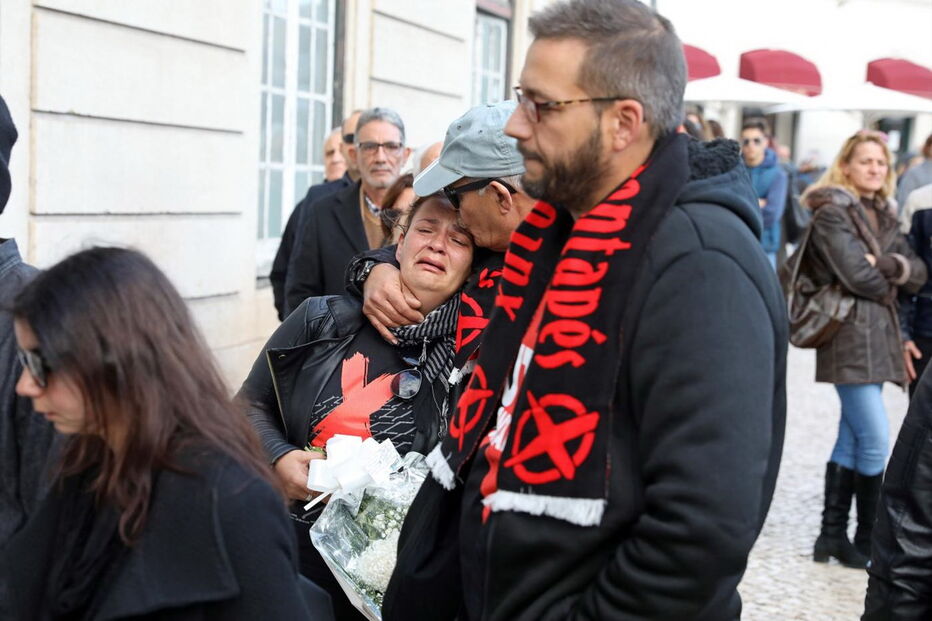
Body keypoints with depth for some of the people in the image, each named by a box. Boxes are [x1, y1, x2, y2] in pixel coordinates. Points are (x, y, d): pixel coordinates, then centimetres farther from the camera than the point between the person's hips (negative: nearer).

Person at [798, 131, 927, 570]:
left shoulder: (883, 217, 17)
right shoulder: (832, 212, -7)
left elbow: (918, 274, 7)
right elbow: (857, 275, -16)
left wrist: (886, 264, -12)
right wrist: (893, 284, 2)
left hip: (878, 337, 8)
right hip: (850, 336, -8)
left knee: (852, 439, 10)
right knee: (876, 440, -9)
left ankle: (833, 534, 16)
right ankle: (866, 542, 3)